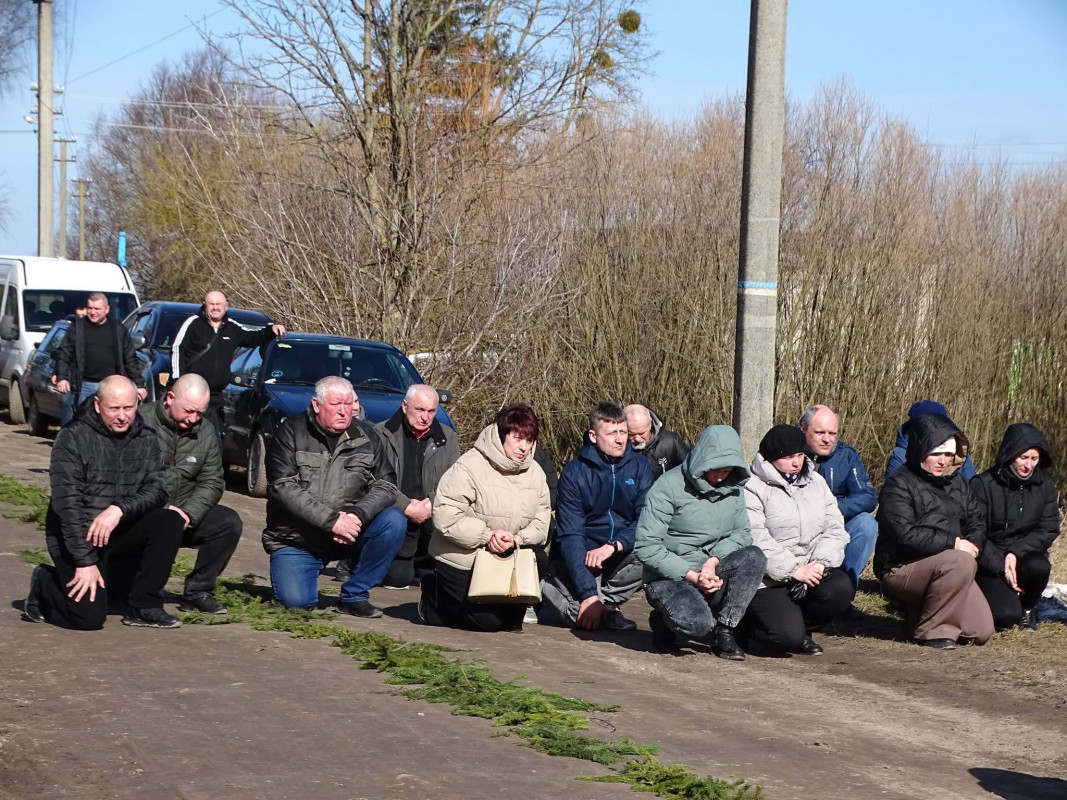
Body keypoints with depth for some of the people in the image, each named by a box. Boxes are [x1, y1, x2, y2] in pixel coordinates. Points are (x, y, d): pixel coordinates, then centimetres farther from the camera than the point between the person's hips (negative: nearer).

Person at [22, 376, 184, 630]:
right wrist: (85, 561, -24)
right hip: (74, 535, -5)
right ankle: (45, 582, 14)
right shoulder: (74, 437, -13)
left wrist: (119, 509, -28)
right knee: (89, 617, -19)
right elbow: (67, 504, -18)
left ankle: (143, 607, -9)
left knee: (169, 522, -22)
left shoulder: (147, 440, 1)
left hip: (121, 532, 5)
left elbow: (157, 491, -8)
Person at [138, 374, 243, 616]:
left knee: (229, 522, -15)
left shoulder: (205, 432, 6)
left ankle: (197, 592, -4)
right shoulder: (141, 421, -11)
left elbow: (212, 482, 4)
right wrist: (161, 511, -26)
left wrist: (188, 512, -15)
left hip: (182, 516, 5)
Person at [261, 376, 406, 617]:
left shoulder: (366, 436, 2)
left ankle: (355, 595, -8)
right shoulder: (291, 432, -8)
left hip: (349, 532, 3)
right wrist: (331, 520, -26)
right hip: (295, 540, -3)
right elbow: (283, 488, -18)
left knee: (394, 521, -22)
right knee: (295, 601, -23)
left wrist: (358, 514, -24)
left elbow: (386, 485, -3)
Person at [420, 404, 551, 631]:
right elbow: (445, 516, -25)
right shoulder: (470, 467, -20)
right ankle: (433, 596, 13)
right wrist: (486, 535, -27)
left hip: (504, 561, 7)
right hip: (461, 561, -7)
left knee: (512, 619, 6)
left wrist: (516, 540, -22)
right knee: (488, 620, -10)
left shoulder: (535, 472, 0)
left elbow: (541, 521, -2)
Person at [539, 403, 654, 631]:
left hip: (621, 554, 3)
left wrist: (613, 546, -31)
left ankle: (606, 601, -8)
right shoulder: (574, 473, -12)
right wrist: (588, 593, -27)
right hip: (579, 557, -3)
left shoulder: (639, 467, -4)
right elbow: (570, 536, -18)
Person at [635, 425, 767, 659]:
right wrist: (691, 576, -19)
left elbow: (742, 532, 2)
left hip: (712, 576, 5)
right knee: (698, 624, -34)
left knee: (754, 556, -23)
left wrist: (714, 560, -18)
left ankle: (724, 631, -12)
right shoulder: (669, 486, -12)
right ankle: (664, 621, 4)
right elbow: (646, 546, -16)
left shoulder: (733, 487, 6)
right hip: (669, 578, -5)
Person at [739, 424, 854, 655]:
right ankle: (747, 626, 9)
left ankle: (802, 629, 3)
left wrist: (819, 563, -12)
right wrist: (794, 570, -22)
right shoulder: (752, 488, -6)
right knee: (788, 635, -25)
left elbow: (834, 529, 7)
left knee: (841, 588, -25)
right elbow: (756, 541, -17)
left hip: (809, 572, 6)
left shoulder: (815, 482, 14)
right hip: (769, 581, -6)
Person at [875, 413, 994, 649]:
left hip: (947, 569, 8)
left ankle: (918, 613, 20)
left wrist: (973, 544, -9)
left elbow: (977, 520, 15)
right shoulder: (898, 485, -11)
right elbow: (905, 535, -22)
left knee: (980, 632, -3)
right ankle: (933, 630, -19)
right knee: (961, 562, -34)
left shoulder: (956, 482, 14)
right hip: (902, 568, -8)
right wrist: (954, 543, -21)